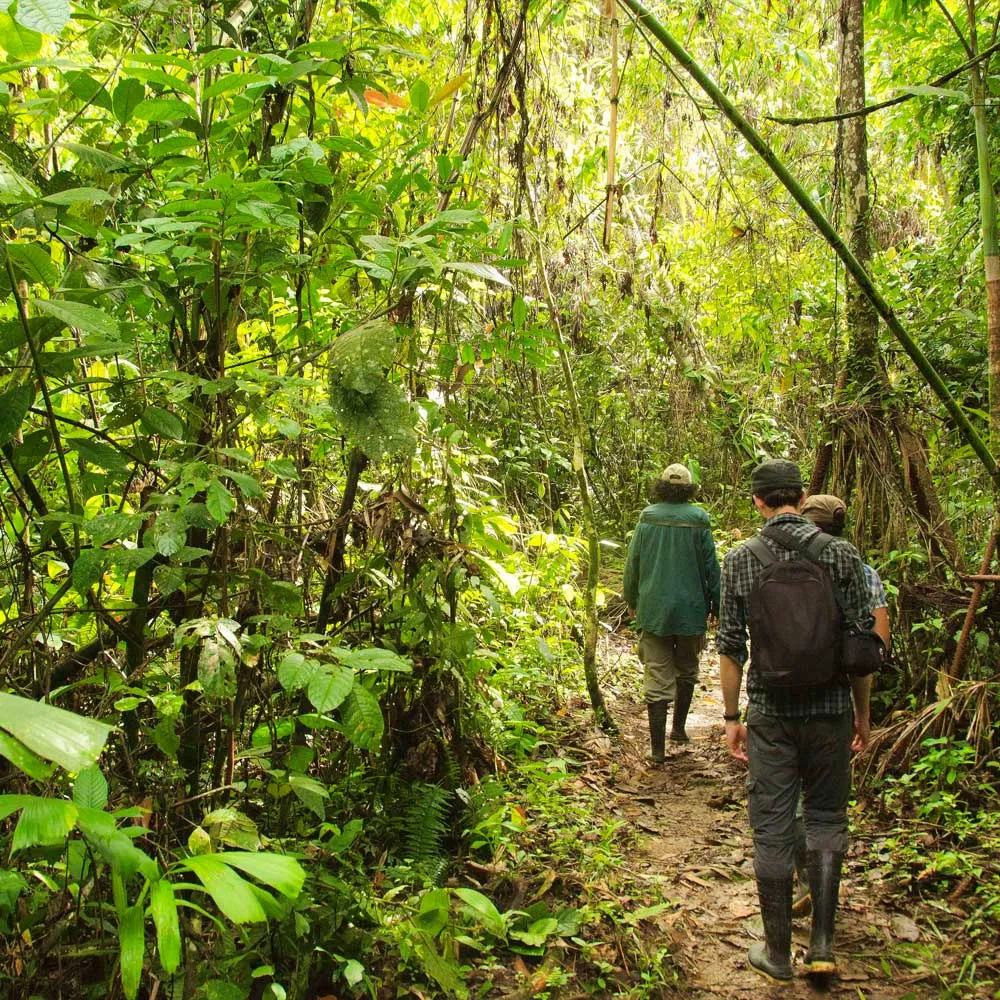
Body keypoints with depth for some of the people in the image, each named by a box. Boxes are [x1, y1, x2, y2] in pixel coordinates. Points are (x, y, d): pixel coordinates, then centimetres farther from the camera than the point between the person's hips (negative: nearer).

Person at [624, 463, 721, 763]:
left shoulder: (647, 517, -4)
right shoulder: (698, 519, -7)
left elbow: (632, 563, 2)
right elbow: (711, 566, -3)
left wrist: (632, 600, 16)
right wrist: (716, 605, 8)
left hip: (653, 609, 0)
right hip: (690, 609, 0)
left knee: (657, 677, 2)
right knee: (686, 671, 23)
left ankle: (657, 747, 2)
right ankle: (679, 727, 29)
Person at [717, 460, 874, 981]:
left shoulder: (739, 560, -4)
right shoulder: (841, 554, -5)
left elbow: (730, 648, -2)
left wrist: (731, 717, 7)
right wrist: (863, 713, 9)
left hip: (770, 714, 0)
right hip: (831, 711, 1)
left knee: (772, 830, 9)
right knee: (826, 819, 17)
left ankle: (777, 951, 20)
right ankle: (822, 943, 14)